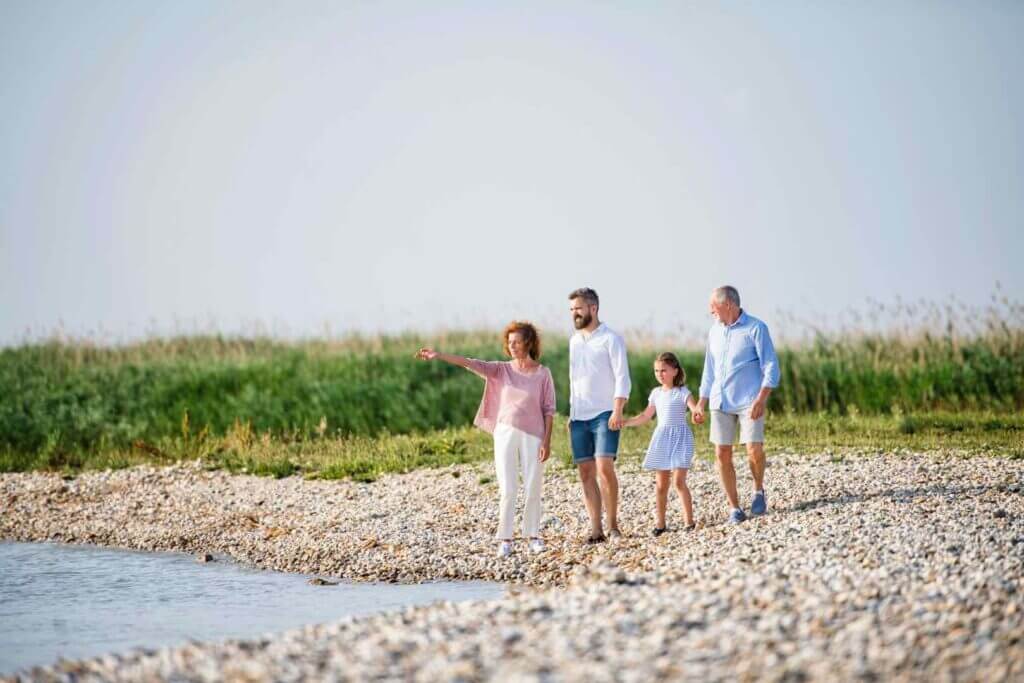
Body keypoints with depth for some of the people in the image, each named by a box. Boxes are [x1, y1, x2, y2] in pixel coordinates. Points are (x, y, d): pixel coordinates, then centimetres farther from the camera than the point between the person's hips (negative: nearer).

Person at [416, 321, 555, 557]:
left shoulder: (542, 374, 1)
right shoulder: (502, 370, 4)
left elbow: (549, 410, 1)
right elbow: (470, 363, -7)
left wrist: (547, 441, -6)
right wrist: (439, 356, -19)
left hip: (533, 436, -1)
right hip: (506, 434, 1)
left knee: (533, 489, 2)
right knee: (508, 490, -3)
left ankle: (533, 535, 16)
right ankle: (505, 538, 3)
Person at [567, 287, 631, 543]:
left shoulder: (610, 339, -4)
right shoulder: (574, 340, 15)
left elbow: (622, 378, -10)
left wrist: (617, 412, -19)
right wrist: (571, 412, 16)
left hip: (604, 415, -6)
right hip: (579, 418, 6)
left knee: (605, 467, -16)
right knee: (586, 473, 1)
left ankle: (613, 524, -6)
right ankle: (596, 529, 3)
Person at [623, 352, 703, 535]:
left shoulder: (682, 392, -5)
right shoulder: (656, 393, 11)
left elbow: (695, 408, -20)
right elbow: (646, 416, 21)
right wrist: (624, 423, 15)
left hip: (680, 437, -5)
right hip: (661, 438, 5)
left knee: (679, 481, -13)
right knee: (660, 484, 6)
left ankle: (689, 520, -6)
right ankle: (660, 523, 14)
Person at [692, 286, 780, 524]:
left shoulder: (755, 328, -6)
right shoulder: (715, 331, 12)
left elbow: (771, 367, -9)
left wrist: (761, 398, -19)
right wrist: (701, 404, 14)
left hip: (748, 401, -5)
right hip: (720, 402, 5)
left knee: (754, 449, -17)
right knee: (722, 454, -2)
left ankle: (758, 490, 11)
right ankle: (735, 508, 5)